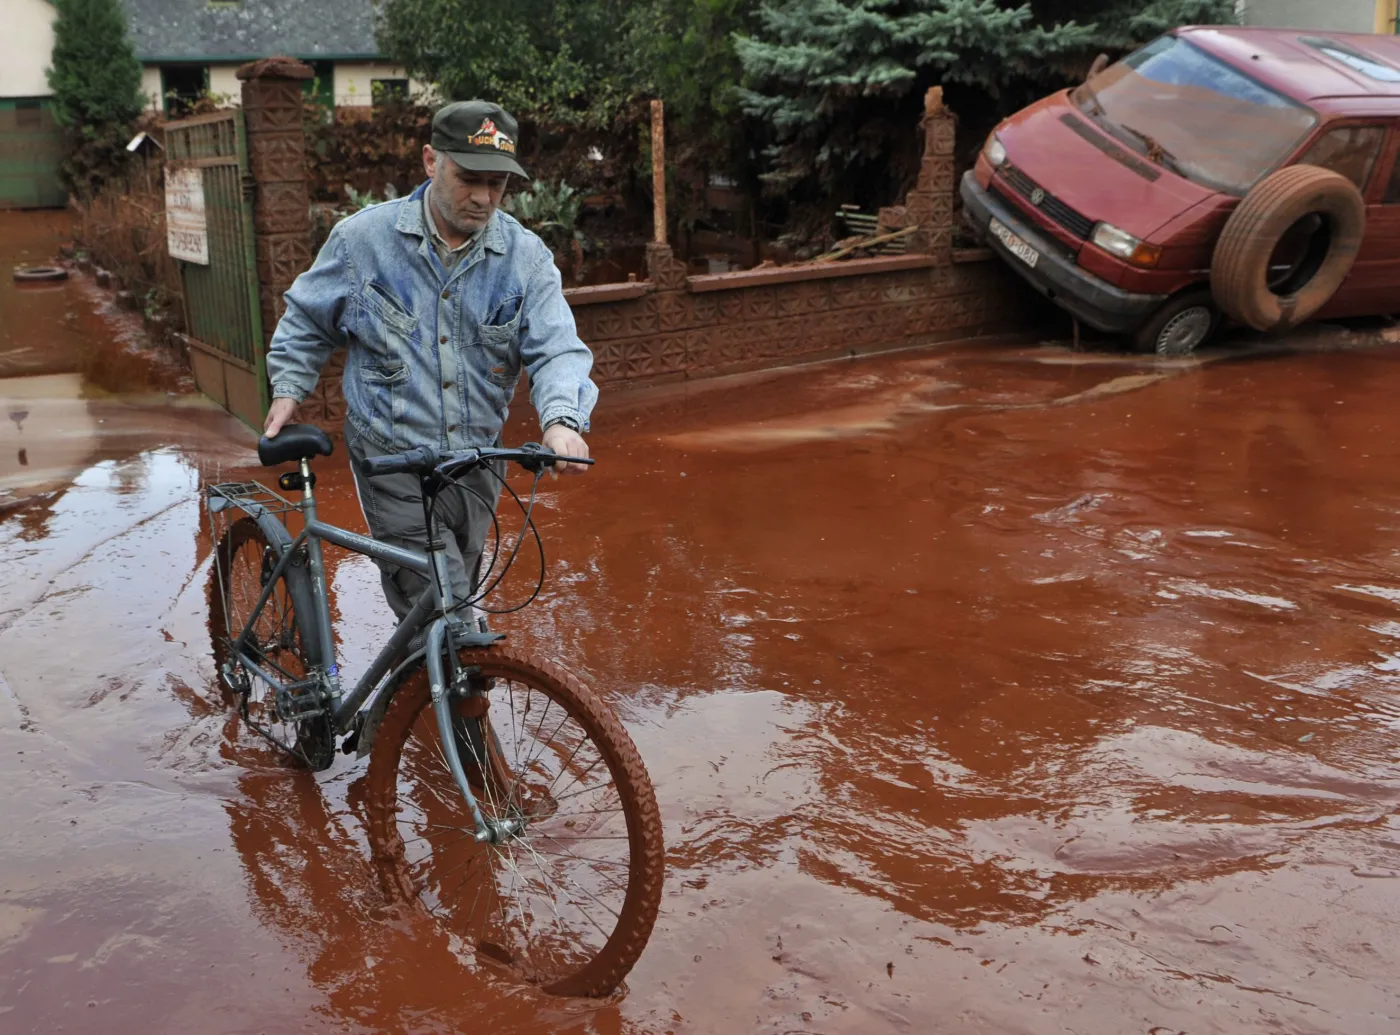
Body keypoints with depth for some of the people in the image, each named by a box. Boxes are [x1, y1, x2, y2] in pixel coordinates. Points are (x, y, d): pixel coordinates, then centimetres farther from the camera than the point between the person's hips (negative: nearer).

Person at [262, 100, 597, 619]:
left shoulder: (526, 256, -4)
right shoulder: (363, 236, -6)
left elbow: (557, 349, -13)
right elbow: (308, 318, 10)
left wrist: (562, 421, -31)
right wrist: (288, 388, 2)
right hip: (393, 463, -3)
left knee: (455, 602, 21)